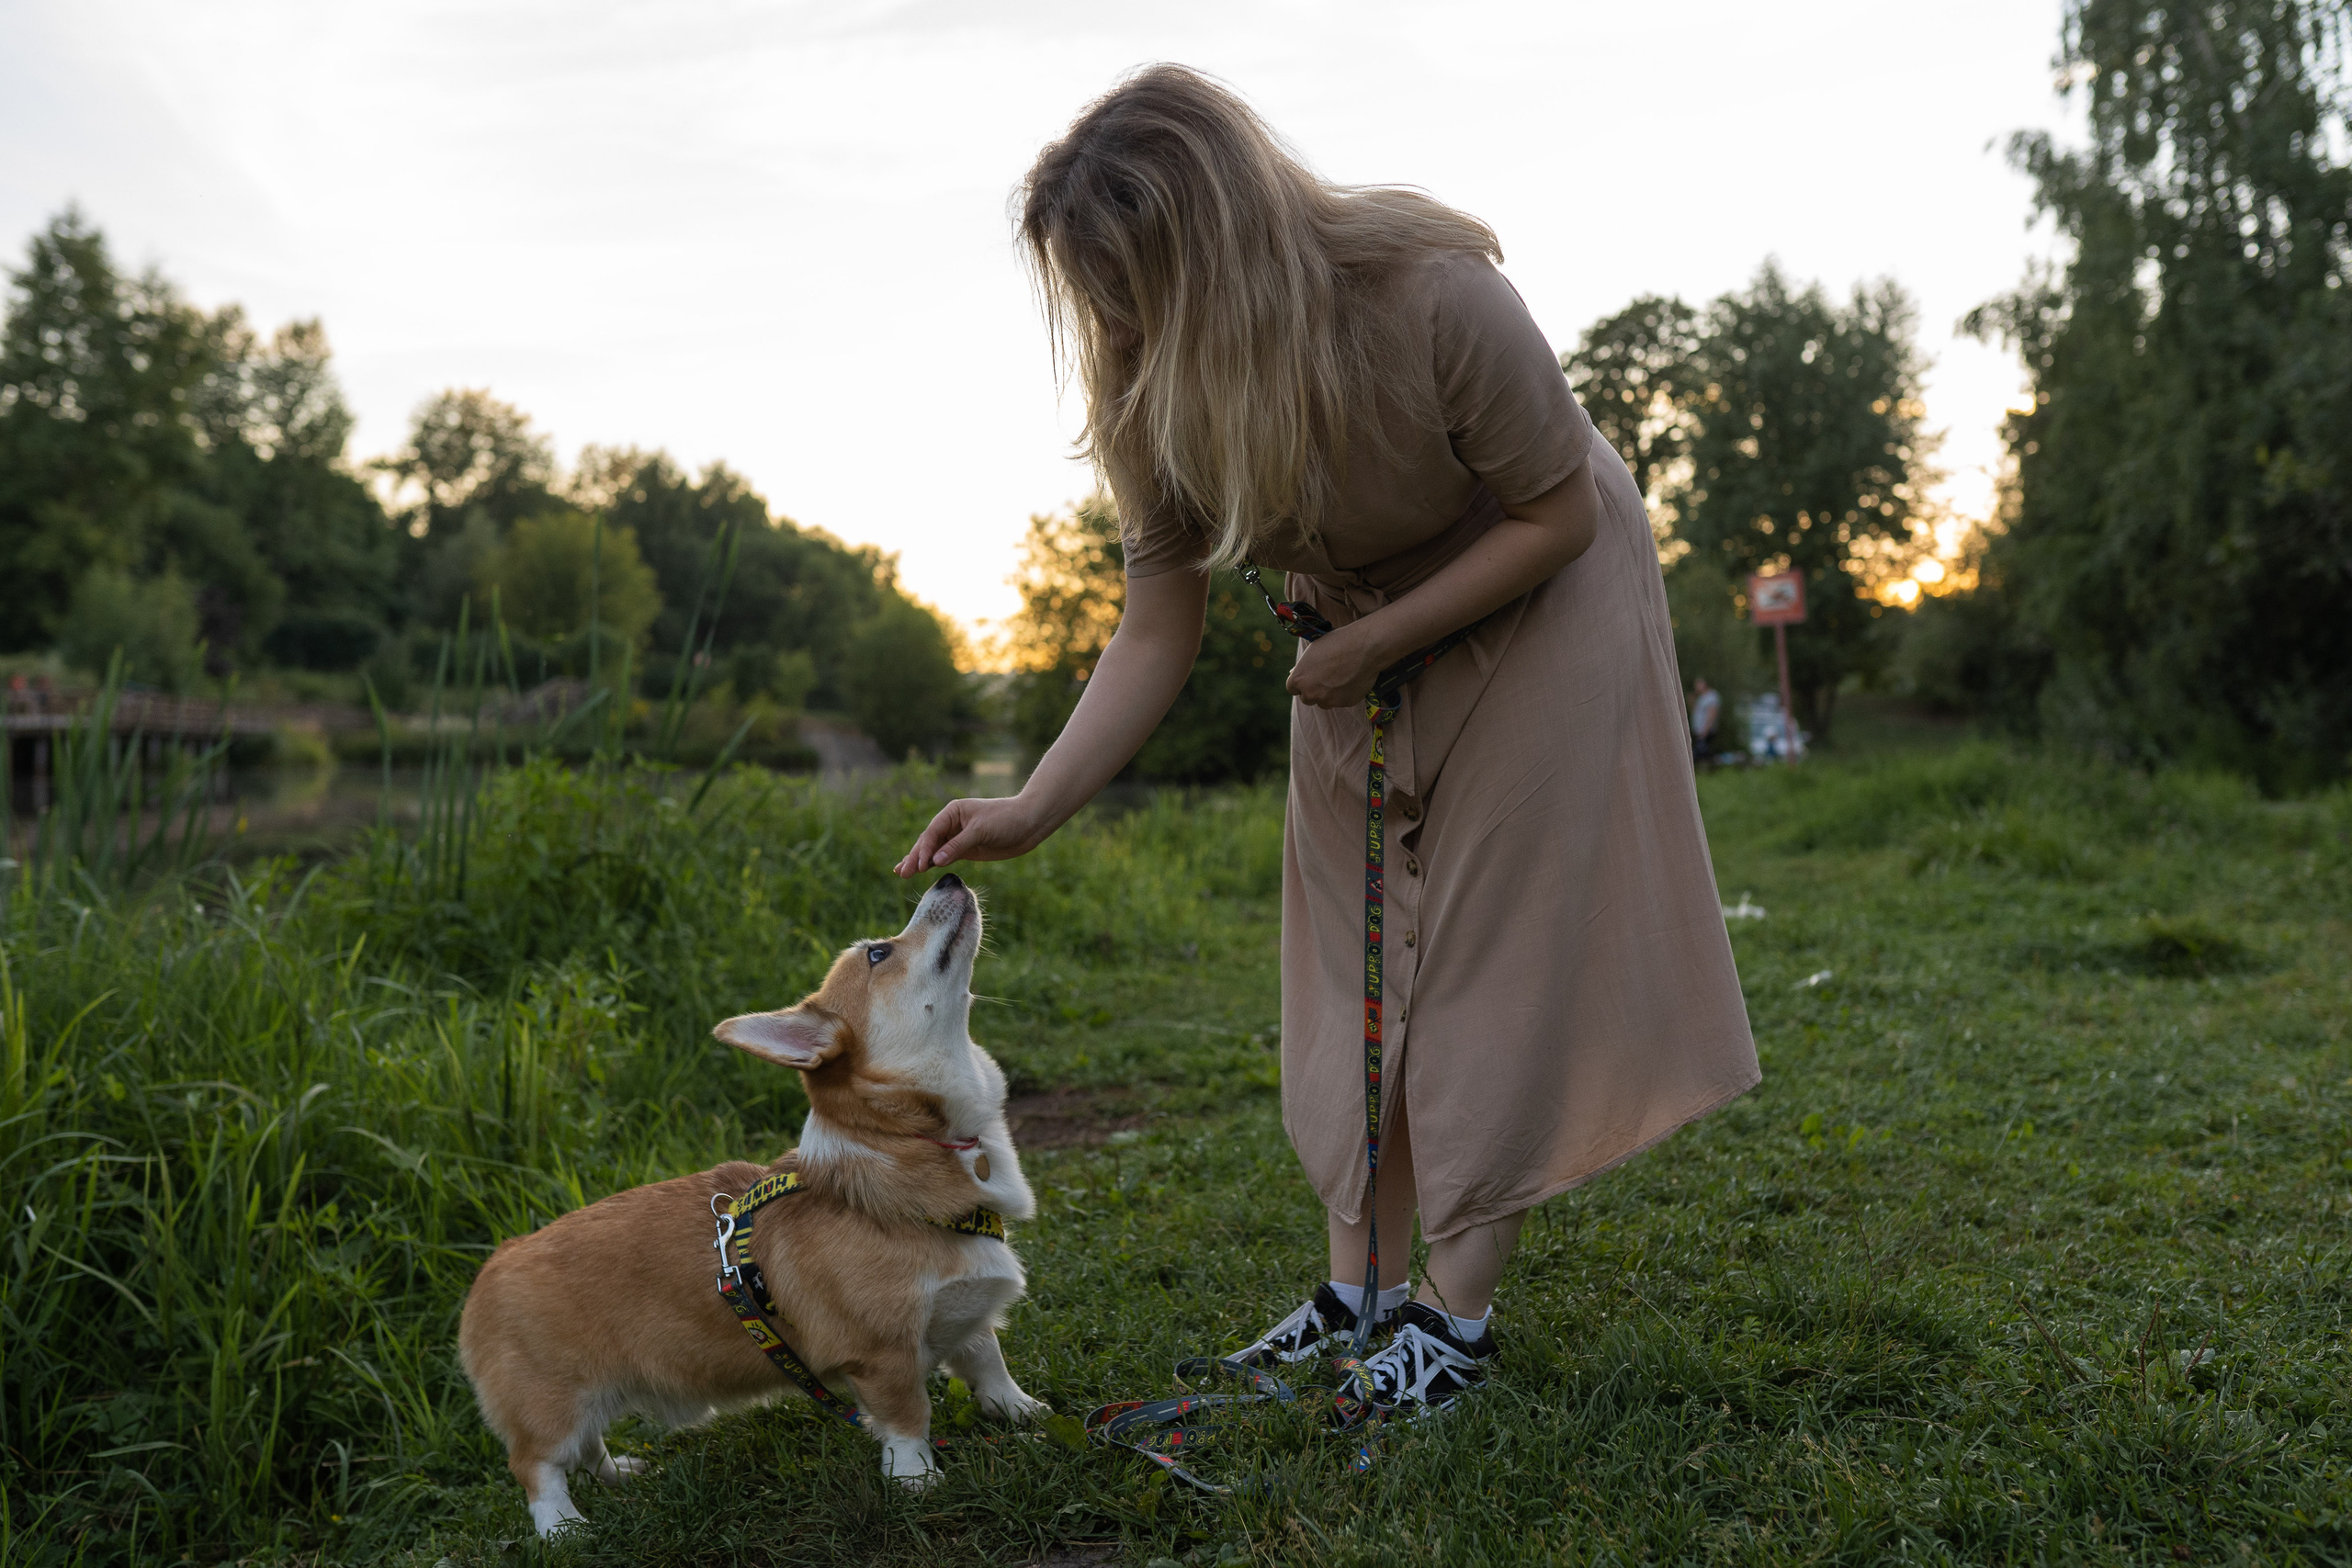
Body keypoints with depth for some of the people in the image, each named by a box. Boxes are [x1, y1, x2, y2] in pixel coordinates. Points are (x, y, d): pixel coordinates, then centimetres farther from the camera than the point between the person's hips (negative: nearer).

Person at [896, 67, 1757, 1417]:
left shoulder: (1435, 299, -35)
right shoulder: (1149, 397, -20)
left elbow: (1559, 516, -23)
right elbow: (1159, 633, -16)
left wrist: (1380, 640, -27)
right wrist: (1034, 810, -26)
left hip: (1540, 600, -5)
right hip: (1361, 637, 5)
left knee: (1498, 947, -6)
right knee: (1358, 950, 4)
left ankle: (1461, 1308, 3)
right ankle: (1366, 1284, 14)